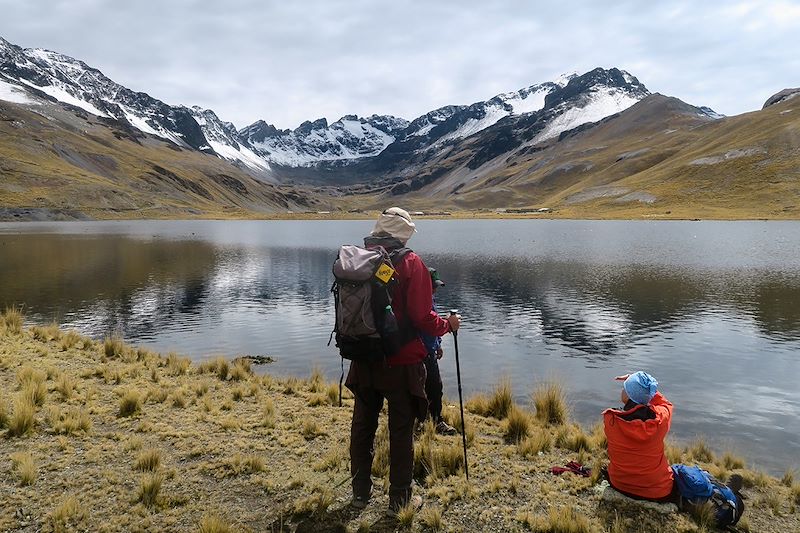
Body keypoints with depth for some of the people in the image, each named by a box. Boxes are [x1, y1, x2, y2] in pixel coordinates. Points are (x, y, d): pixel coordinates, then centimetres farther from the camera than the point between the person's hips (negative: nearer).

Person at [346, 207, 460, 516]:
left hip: (364, 362, 4)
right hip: (402, 363, -4)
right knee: (401, 431, 9)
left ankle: (360, 493, 31)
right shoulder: (411, 264, -15)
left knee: (363, 426, 17)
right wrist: (448, 325, 1)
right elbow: (422, 319, -18)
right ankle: (399, 500, 21)